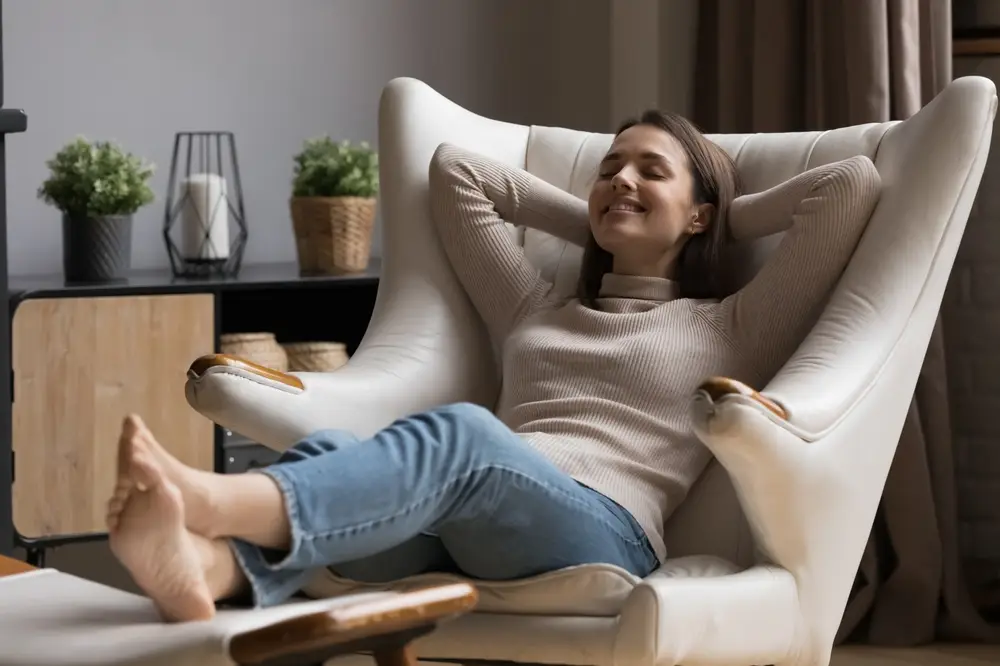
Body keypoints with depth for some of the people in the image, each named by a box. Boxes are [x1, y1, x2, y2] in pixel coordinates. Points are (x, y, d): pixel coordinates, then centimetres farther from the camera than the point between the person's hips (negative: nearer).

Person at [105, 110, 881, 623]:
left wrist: (725, 217, 30)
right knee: (327, 452, -29)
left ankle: (213, 504, -66)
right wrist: (587, 221, 42)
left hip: (595, 540, -5)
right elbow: (454, 168, 43)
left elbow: (854, 181, 17)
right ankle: (205, 571, -64)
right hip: (461, 538, 5)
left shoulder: (728, 334, 23)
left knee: (462, 435, -38)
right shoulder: (536, 311, 36)